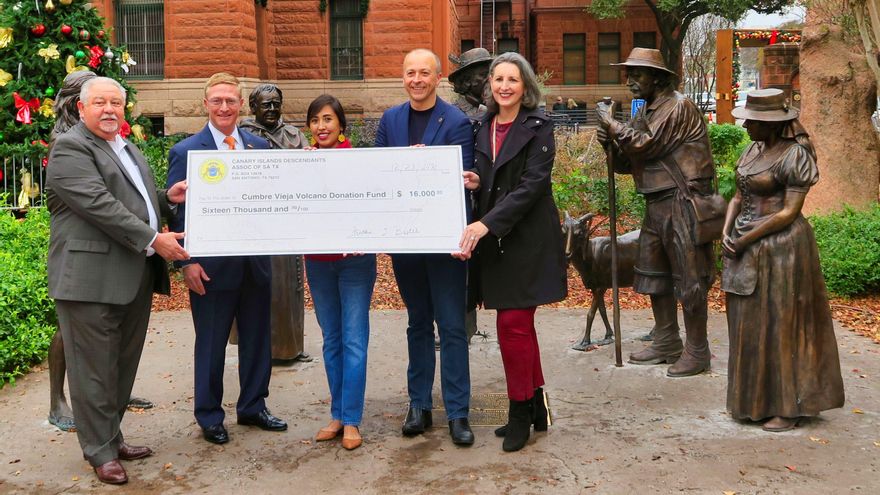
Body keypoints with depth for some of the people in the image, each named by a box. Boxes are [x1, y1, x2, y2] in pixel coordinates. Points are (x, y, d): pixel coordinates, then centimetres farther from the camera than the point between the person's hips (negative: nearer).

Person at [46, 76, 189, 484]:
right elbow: (99, 204, -18)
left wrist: (167, 197, 9)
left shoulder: (128, 149, 21)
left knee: (123, 366, 15)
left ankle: (112, 437, 28)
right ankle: (100, 452, 11)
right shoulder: (70, 148, -7)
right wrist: (153, 240, -20)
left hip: (136, 279, 8)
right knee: (95, 370, 1)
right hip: (92, 278, -8)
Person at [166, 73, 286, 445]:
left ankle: (253, 407, 31)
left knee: (257, 339, 15)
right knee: (211, 345, 7)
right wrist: (187, 261, -12)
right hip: (212, 266, -4)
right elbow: (177, 211, -6)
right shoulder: (186, 152, -4)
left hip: (256, 261, 4)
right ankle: (209, 417, 22)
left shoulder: (259, 146, 8)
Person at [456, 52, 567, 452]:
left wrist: (487, 223, -23)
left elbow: (531, 185, -16)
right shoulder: (485, 129, 12)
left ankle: (520, 412, 7)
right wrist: (475, 183, -6)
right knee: (519, 326, 12)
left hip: (528, 238, -6)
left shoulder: (538, 127, -7)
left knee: (512, 324, -8)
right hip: (494, 239, 6)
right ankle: (535, 408, 24)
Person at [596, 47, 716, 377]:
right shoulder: (646, 112, 15)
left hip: (682, 203, -9)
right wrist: (610, 142, -5)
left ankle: (697, 352, 6)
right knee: (653, 274, 15)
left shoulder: (679, 107, -12)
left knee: (689, 278, -3)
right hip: (656, 204, 10)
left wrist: (611, 124, -11)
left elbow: (645, 145, -20)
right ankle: (667, 343, 26)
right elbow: (627, 162, 14)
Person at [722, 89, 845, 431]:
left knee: (779, 326, 0)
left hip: (779, 248, -8)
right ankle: (756, 399, 25)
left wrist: (745, 240, -15)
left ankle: (788, 407, 12)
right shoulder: (754, 150, 10)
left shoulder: (794, 155, -14)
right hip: (746, 248, 8)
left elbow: (789, 212, -17)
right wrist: (726, 232, -2)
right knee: (749, 325, 13)